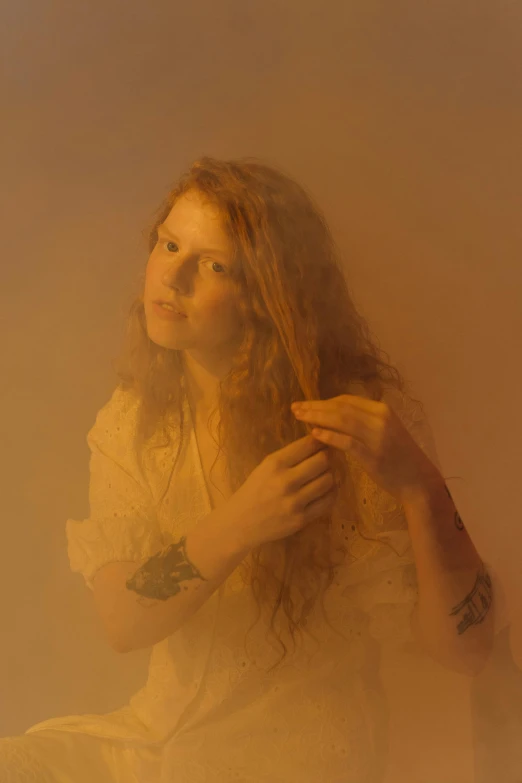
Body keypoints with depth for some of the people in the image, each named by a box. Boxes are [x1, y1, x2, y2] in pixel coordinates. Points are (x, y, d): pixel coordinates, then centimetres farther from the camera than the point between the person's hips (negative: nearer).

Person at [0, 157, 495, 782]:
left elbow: (464, 649, -18)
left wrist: (420, 487, -35)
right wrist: (238, 526, -29)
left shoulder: (364, 416, -15)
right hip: (157, 732, 4)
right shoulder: (131, 418, -2)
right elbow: (120, 622, -12)